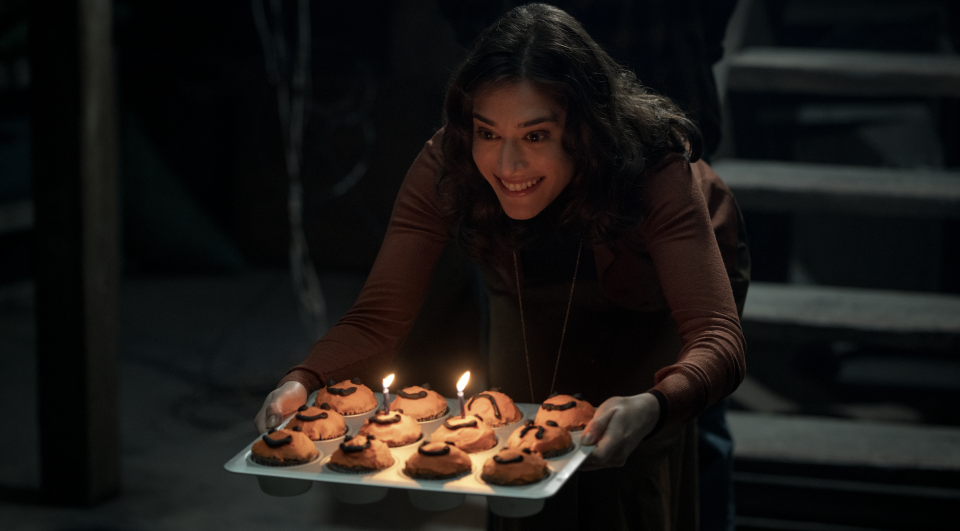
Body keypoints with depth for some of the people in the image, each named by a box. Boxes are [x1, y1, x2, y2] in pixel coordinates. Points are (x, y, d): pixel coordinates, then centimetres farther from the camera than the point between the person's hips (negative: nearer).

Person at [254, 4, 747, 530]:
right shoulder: (444, 167, -32)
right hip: (535, 324, 2)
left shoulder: (655, 169, -40)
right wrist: (302, 382, -51)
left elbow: (717, 337, -48)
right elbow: (378, 317, -30)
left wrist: (650, 407, -70)